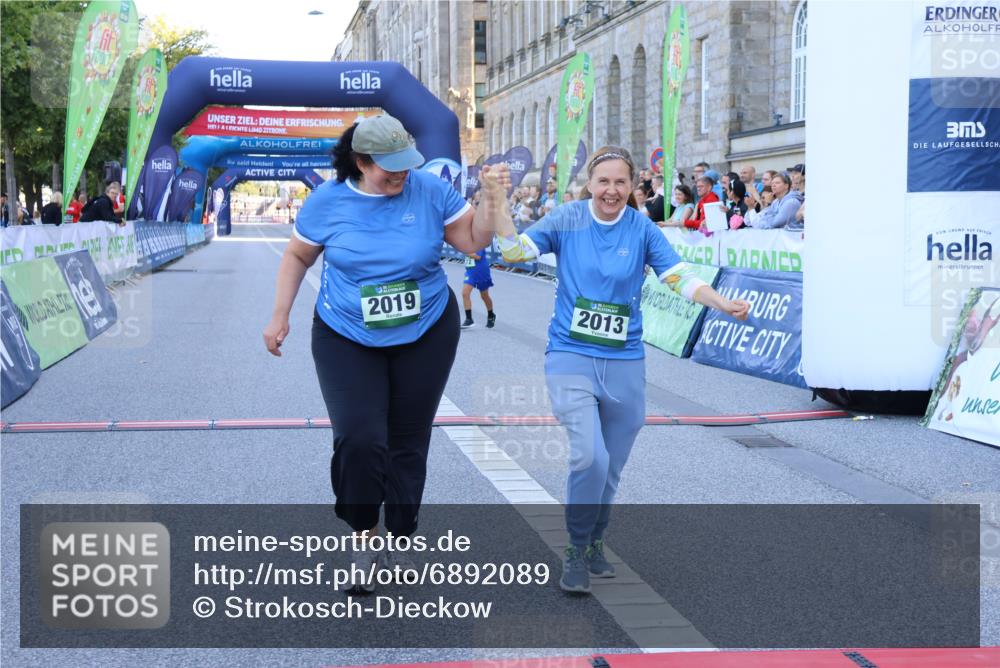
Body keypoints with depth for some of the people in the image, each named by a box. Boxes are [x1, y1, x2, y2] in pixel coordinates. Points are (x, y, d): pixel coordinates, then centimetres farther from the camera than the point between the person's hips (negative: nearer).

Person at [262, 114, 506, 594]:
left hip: (426, 334, 1)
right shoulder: (328, 200, -7)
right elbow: (297, 256, 6)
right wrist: (280, 316, 2)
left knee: (408, 442, 8)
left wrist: (492, 200, -17)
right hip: (346, 338, -1)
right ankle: (364, 537, 5)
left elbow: (473, 242, -2)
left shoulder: (430, 191, -8)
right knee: (358, 439, -17)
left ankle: (398, 544, 23)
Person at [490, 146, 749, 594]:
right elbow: (515, 250, -8)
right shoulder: (566, 220, -2)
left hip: (624, 363, 3)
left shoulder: (642, 230, 0)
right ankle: (576, 551, 1)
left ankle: (595, 542, 36)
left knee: (611, 466, 12)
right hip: (571, 358, -3)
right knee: (589, 456, -19)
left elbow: (679, 277, -5)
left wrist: (724, 305, -19)